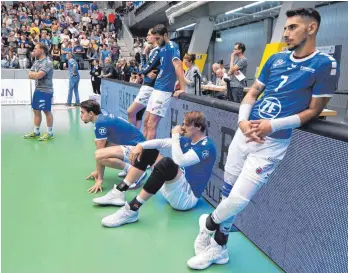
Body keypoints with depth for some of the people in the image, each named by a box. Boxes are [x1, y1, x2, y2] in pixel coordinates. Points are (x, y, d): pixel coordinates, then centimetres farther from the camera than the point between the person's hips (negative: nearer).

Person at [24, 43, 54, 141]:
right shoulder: (36, 62, 13)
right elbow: (30, 75, 8)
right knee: (36, 110, 12)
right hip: (37, 90, 9)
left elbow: (38, 75, -22)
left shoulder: (47, 62, -14)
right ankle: (36, 132, 22)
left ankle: (49, 133, 10)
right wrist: (36, 75, -12)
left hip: (46, 91, -9)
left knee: (47, 111, -1)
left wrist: (33, 74, -2)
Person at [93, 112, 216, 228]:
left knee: (166, 163, -36)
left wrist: (175, 136, -20)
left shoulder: (206, 146, -18)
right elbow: (161, 142, 5)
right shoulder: (188, 139, 8)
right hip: (175, 188, 9)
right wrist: (141, 145, -11)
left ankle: (131, 210, -32)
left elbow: (179, 161, -31)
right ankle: (119, 193, -1)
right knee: (148, 151, 8)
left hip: (186, 198, -9)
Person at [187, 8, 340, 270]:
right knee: (227, 195, 10)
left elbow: (313, 110, -7)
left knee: (236, 202, -7)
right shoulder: (276, 59, 11)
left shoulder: (325, 64, -6)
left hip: (271, 143, -5)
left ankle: (207, 224, 26)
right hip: (245, 134, 6)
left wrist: (272, 126, -16)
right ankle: (218, 248, 31)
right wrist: (242, 120, -4)